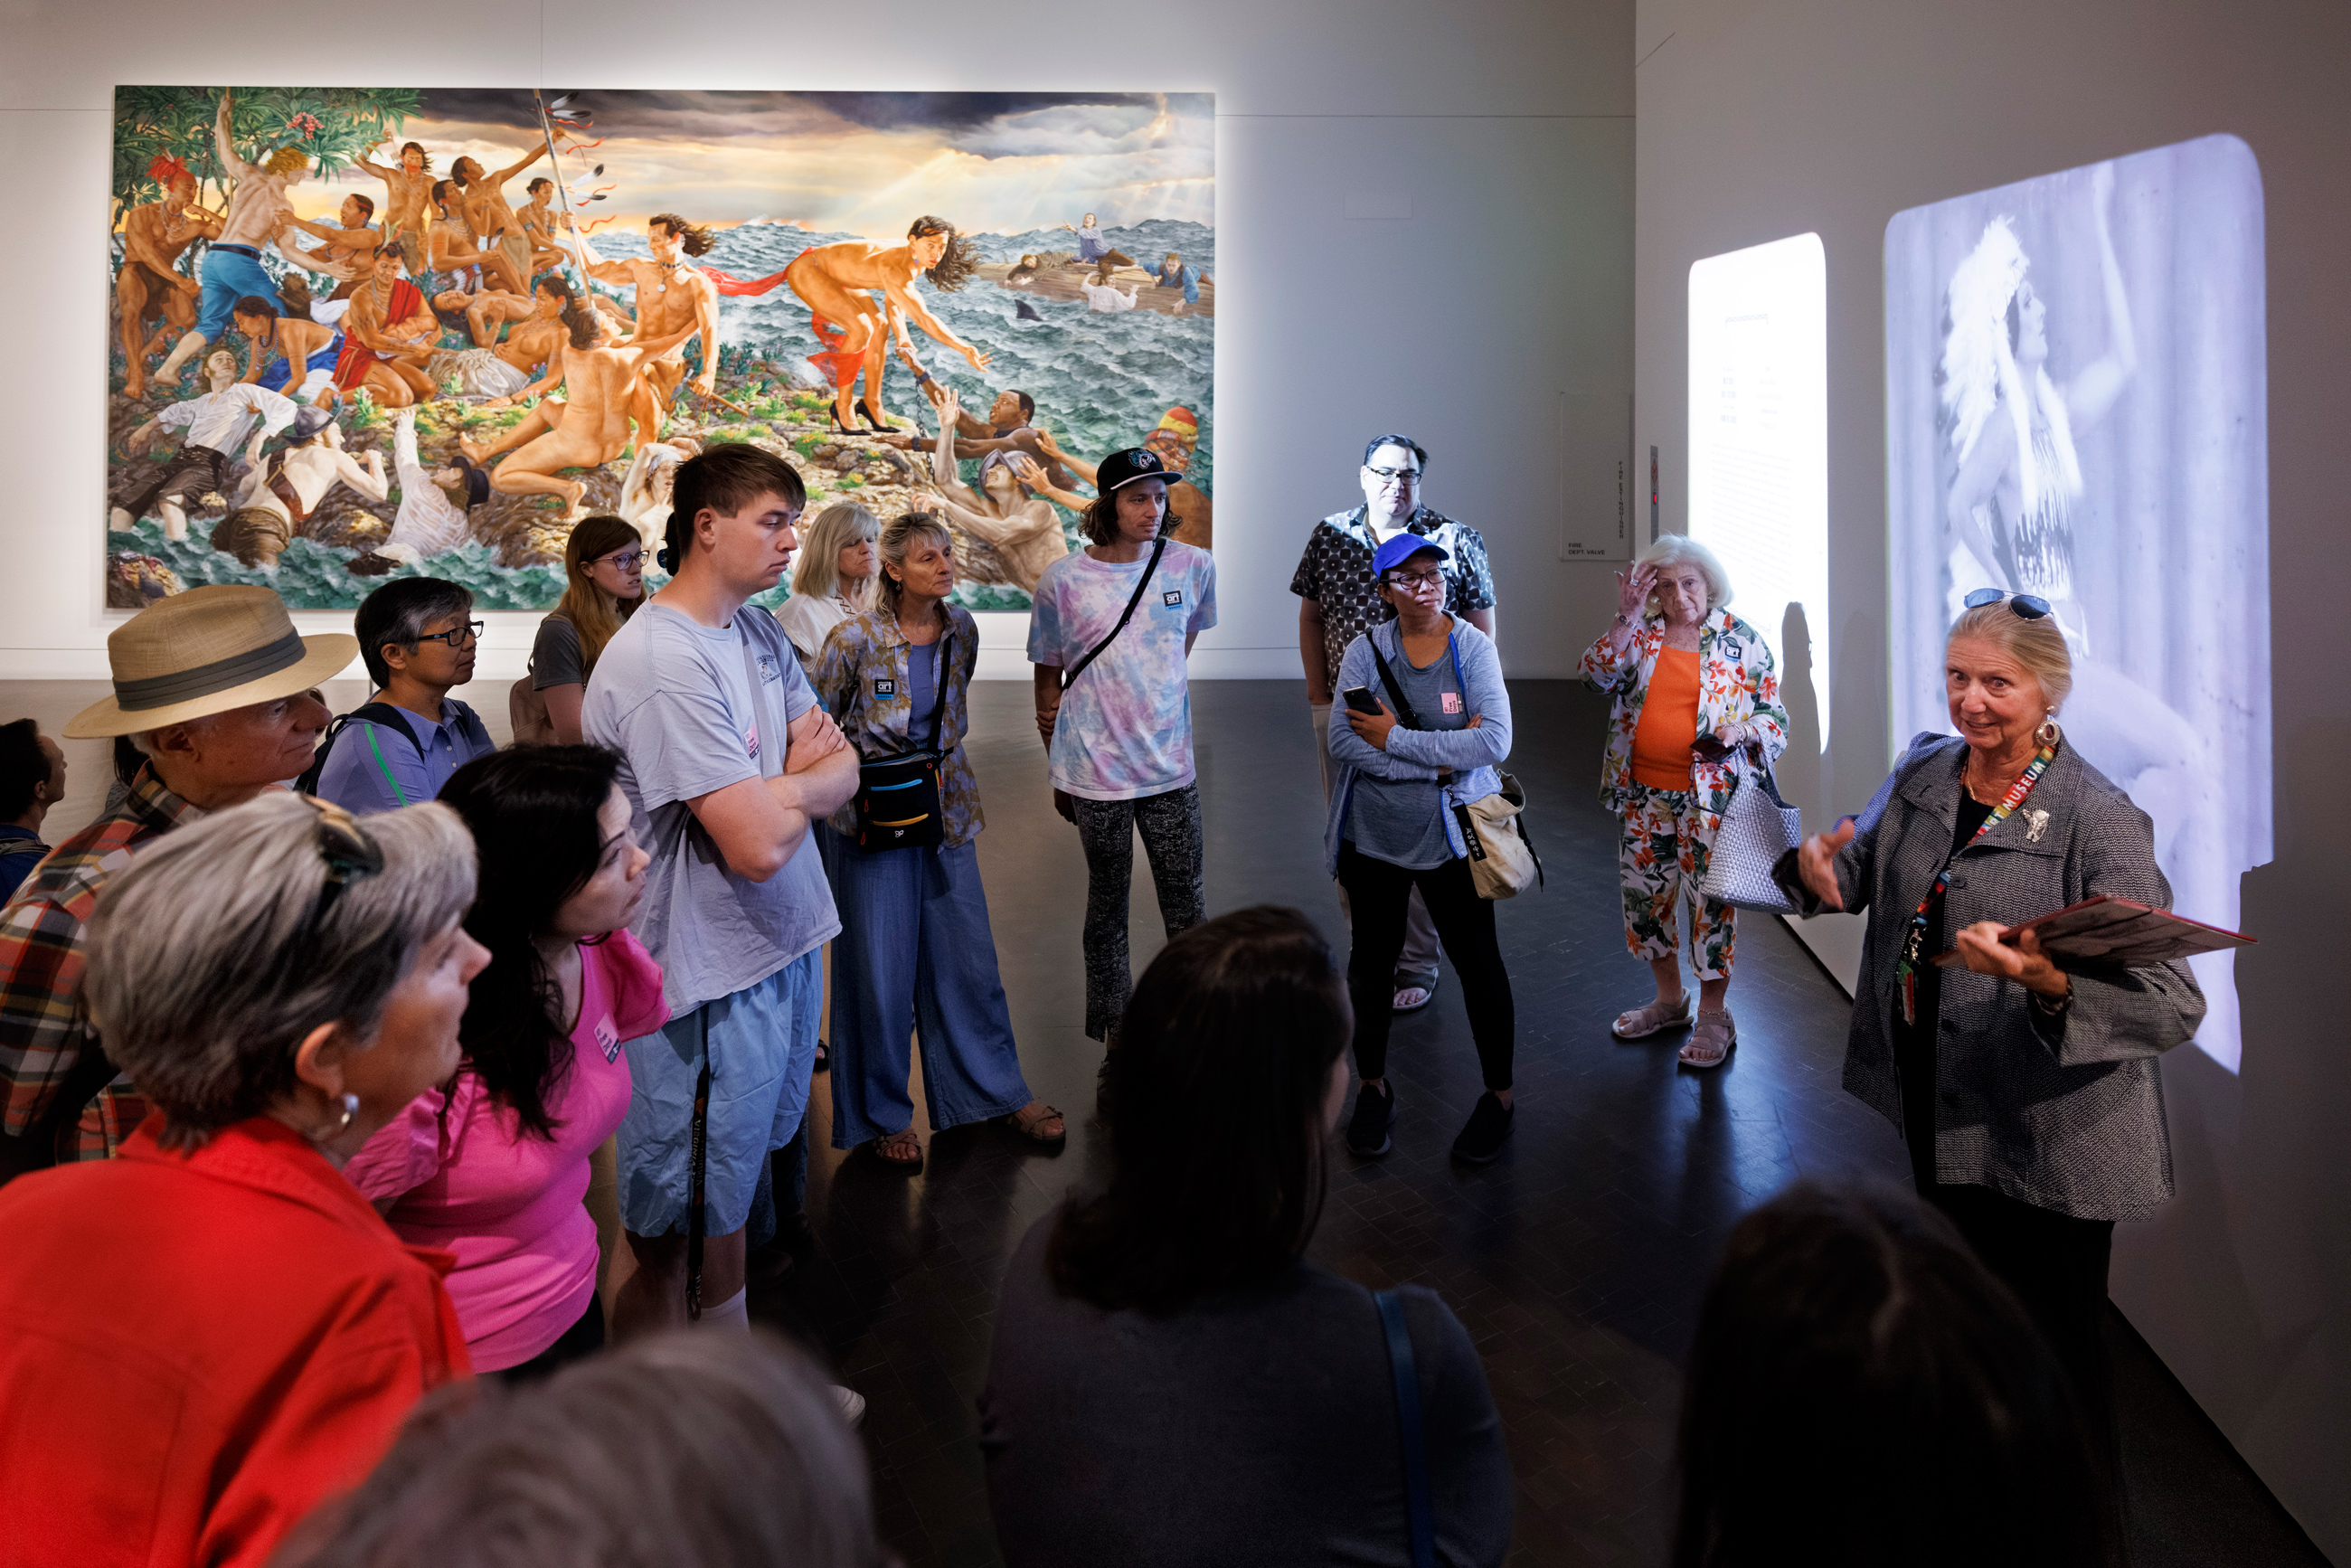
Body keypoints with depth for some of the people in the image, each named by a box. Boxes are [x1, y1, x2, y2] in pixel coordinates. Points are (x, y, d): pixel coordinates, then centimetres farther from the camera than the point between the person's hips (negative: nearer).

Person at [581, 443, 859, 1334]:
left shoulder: (758, 632, 8)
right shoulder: (662, 663, -22)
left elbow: (842, 769, 7)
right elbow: (760, 845, -27)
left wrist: (774, 788, -14)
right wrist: (806, 780, -6)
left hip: (783, 945, 9)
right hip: (707, 985, -9)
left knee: (729, 1201, 23)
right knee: (677, 1241, 5)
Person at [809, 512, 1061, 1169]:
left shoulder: (962, 630, -1)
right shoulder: (854, 639, -15)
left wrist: (939, 757, 13)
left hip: (946, 808, 4)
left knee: (968, 957, 12)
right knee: (881, 967, 4)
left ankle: (1000, 1090, 28)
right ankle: (883, 1114, 22)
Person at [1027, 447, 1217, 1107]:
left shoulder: (1194, 567, -1)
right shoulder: (1063, 580, -7)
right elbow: (1049, 682, 3)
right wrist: (1057, 770, 7)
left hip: (1171, 766, 2)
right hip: (1095, 772, -2)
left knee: (1187, 905, 8)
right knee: (1108, 905, 10)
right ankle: (1117, 1048, 24)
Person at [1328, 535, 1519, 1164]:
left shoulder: (1473, 647, -7)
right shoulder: (1366, 650, -4)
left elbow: (1494, 741, -19)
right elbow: (1343, 742, -15)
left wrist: (1396, 740, -17)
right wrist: (1437, 760, -19)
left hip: (1451, 835, -2)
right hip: (1372, 835, 2)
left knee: (1478, 962, 7)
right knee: (1372, 962, 15)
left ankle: (1499, 1096, 26)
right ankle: (1373, 1087, 35)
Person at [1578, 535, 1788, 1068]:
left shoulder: (1742, 641, -2)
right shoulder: (1639, 634, 5)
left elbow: (1776, 717, 0)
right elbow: (1598, 673, -12)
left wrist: (1740, 731, -20)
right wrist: (1627, 618, -19)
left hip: (1712, 797, -4)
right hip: (1645, 797, 4)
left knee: (1711, 902, 2)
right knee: (1643, 897, 14)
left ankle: (1714, 1017, 19)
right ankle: (1669, 1000, 34)